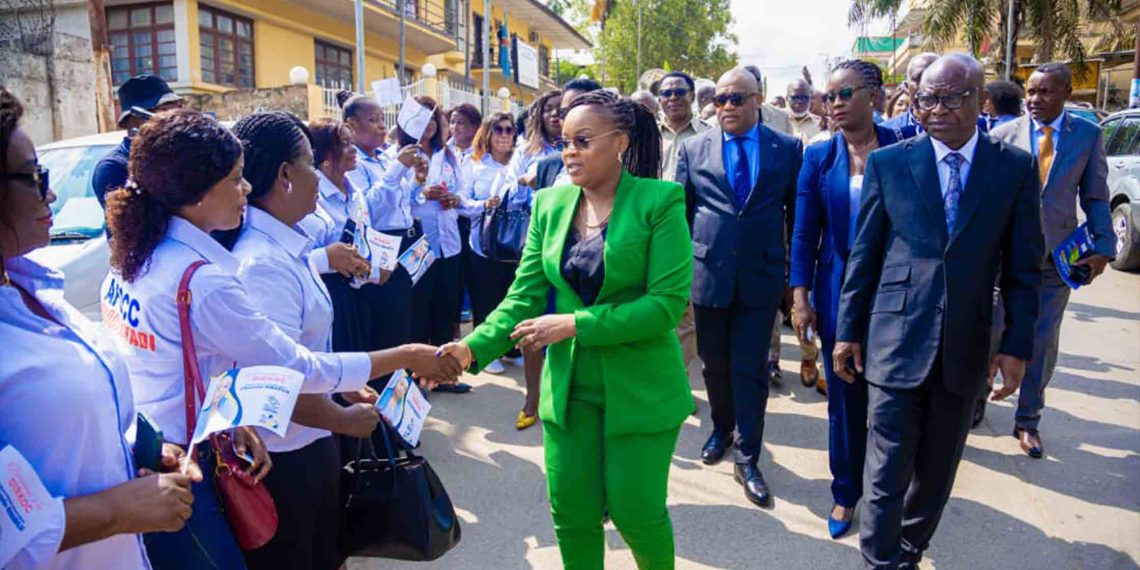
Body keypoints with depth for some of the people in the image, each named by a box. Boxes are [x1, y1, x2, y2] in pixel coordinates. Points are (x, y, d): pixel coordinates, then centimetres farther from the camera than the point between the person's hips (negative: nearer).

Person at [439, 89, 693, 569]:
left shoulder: (660, 201, -12)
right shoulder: (550, 203, 2)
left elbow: (668, 302, -18)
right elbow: (524, 295, -1)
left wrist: (575, 324, -22)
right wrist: (473, 347, -17)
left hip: (640, 387, -4)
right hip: (568, 385, 4)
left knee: (635, 512, 7)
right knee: (572, 514, 10)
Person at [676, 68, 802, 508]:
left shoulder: (787, 149, 1)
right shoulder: (694, 149, 4)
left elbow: (797, 214, 5)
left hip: (761, 276, -1)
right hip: (708, 273, 2)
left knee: (750, 368, 2)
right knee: (714, 362, 15)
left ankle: (747, 459, 15)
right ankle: (721, 429, 39)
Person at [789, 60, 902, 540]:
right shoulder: (819, 156, 0)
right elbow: (804, 232, 0)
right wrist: (800, 298, -5)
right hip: (839, 291, 1)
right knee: (844, 396, 9)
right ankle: (846, 492, 28)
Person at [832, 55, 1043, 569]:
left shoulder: (1016, 167, 1)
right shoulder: (888, 163, -1)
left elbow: (1023, 267, 4)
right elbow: (863, 254, 2)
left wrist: (1017, 344, 0)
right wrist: (848, 331, 3)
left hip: (964, 350, 2)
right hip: (896, 341, -2)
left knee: (936, 472, 17)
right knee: (886, 474, 1)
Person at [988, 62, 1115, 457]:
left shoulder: (1087, 134, 2)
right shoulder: (1004, 135, -1)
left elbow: (1095, 196, 5)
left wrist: (1103, 247, -3)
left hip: (1057, 257, 1)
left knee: (1042, 342, 9)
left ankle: (1028, 421, 23)